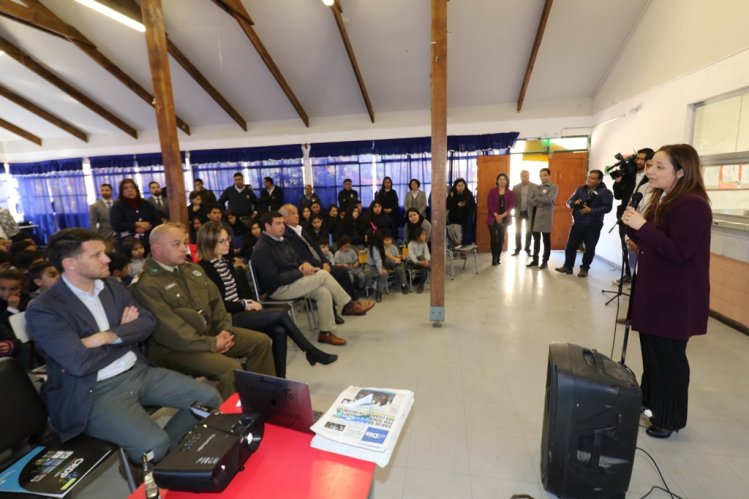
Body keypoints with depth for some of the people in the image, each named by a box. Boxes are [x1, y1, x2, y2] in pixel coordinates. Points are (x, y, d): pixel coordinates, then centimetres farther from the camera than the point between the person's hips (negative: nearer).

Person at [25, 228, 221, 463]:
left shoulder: (112, 286, 8)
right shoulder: (43, 309, -12)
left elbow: (147, 322, 2)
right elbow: (81, 363, -20)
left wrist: (108, 337, -16)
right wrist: (126, 335, -5)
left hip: (139, 371, 6)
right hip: (96, 391, -6)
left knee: (210, 398, -4)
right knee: (154, 445, -27)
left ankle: (167, 452, 13)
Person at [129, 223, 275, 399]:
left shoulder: (192, 269, 11)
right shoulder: (145, 285, -16)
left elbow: (215, 300, 12)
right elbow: (169, 331, -22)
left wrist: (224, 329, -4)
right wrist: (211, 344, -19)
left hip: (209, 331, 9)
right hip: (177, 347, -8)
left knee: (261, 341, 2)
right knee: (230, 368, -29)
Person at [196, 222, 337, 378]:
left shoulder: (226, 261, 14)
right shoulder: (205, 269, -11)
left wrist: (249, 302, -1)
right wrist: (245, 305, -12)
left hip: (240, 311, 7)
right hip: (228, 318, -7)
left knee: (279, 331, -18)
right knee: (281, 314, -18)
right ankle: (311, 352, -2)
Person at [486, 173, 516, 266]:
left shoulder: (511, 193, 7)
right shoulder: (492, 191, 3)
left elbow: (512, 206, -1)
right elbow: (489, 205, -4)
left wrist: (503, 215, -13)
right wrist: (496, 215, -14)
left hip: (505, 219, 2)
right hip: (493, 218, -2)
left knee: (501, 238, 4)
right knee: (493, 237, -7)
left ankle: (498, 257, 14)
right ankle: (494, 258, -2)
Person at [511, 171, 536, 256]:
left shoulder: (535, 187, -3)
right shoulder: (515, 187, 3)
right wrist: (515, 209, -7)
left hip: (529, 212, -1)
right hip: (519, 212, 2)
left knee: (528, 232, 6)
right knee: (518, 232, 5)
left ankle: (527, 249, 16)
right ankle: (517, 250, 14)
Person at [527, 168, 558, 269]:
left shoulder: (553, 187, -1)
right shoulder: (536, 188, 15)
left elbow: (548, 199, -16)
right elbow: (529, 201, 4)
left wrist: (536, 198, -3)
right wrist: (541, 202, -10)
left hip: (546, 217, -5)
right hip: (535, 216, 5)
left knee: (546, 240, 3)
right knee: (536, 239, 12)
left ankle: (545, 261, 11)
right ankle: (535, 260, 20)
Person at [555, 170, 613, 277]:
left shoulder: (605, 192, -6)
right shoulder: (580, 189, 9)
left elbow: (607, 207, -16)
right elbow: (569, 202, 9)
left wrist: (591, 210, -24)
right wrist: (575, 203, -14)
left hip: (593, 226, -4)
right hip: (577, 224, 4)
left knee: (589, 248, 6)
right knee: (571, 245, 7)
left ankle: (584, 268, 19)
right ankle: (568, 266, 18)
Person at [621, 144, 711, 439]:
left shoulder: (693, 205, -18)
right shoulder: (663, 200, 12)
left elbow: (678, 252, -23)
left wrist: (643, 227, -26)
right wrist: (633, 226, -2)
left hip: (676, 298, -9)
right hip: (654, 291, 9)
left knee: (668, 357, 3)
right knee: (652, 352, 19)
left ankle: (669, 418, 20)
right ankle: (650, 401, 35)